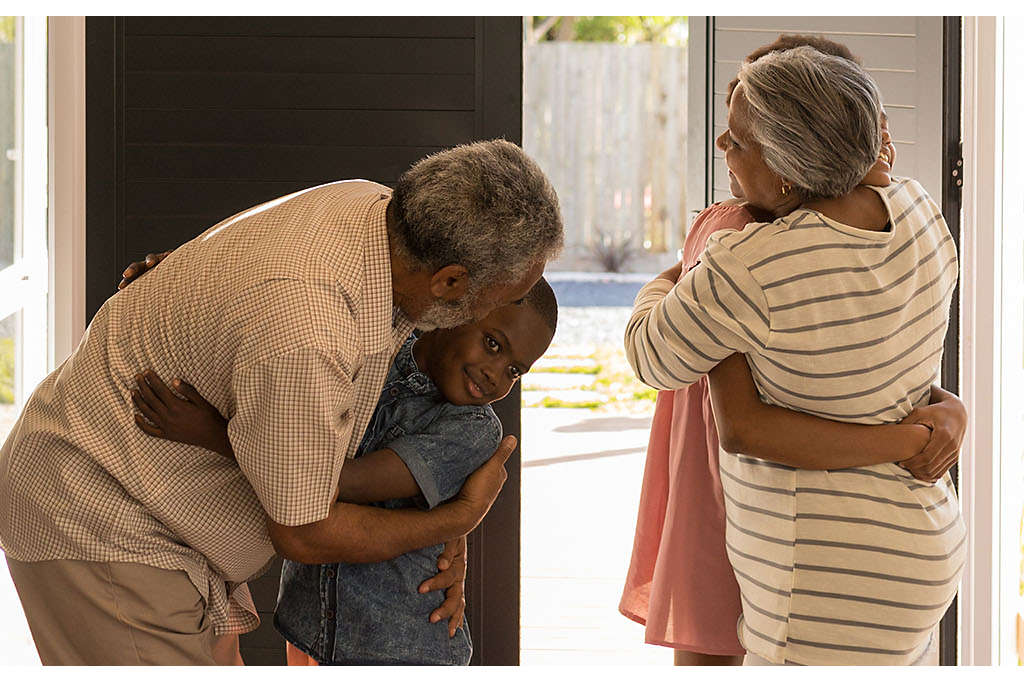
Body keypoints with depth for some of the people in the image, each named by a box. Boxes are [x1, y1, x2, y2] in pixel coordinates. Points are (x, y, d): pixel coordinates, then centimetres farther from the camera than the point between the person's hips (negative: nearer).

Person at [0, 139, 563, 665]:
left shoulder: (376, 209, -8)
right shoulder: (303, 332, -36)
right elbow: (301, 532, -22)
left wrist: (444, 546, 5)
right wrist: (459, 519, -9)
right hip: (99, 522, -10)